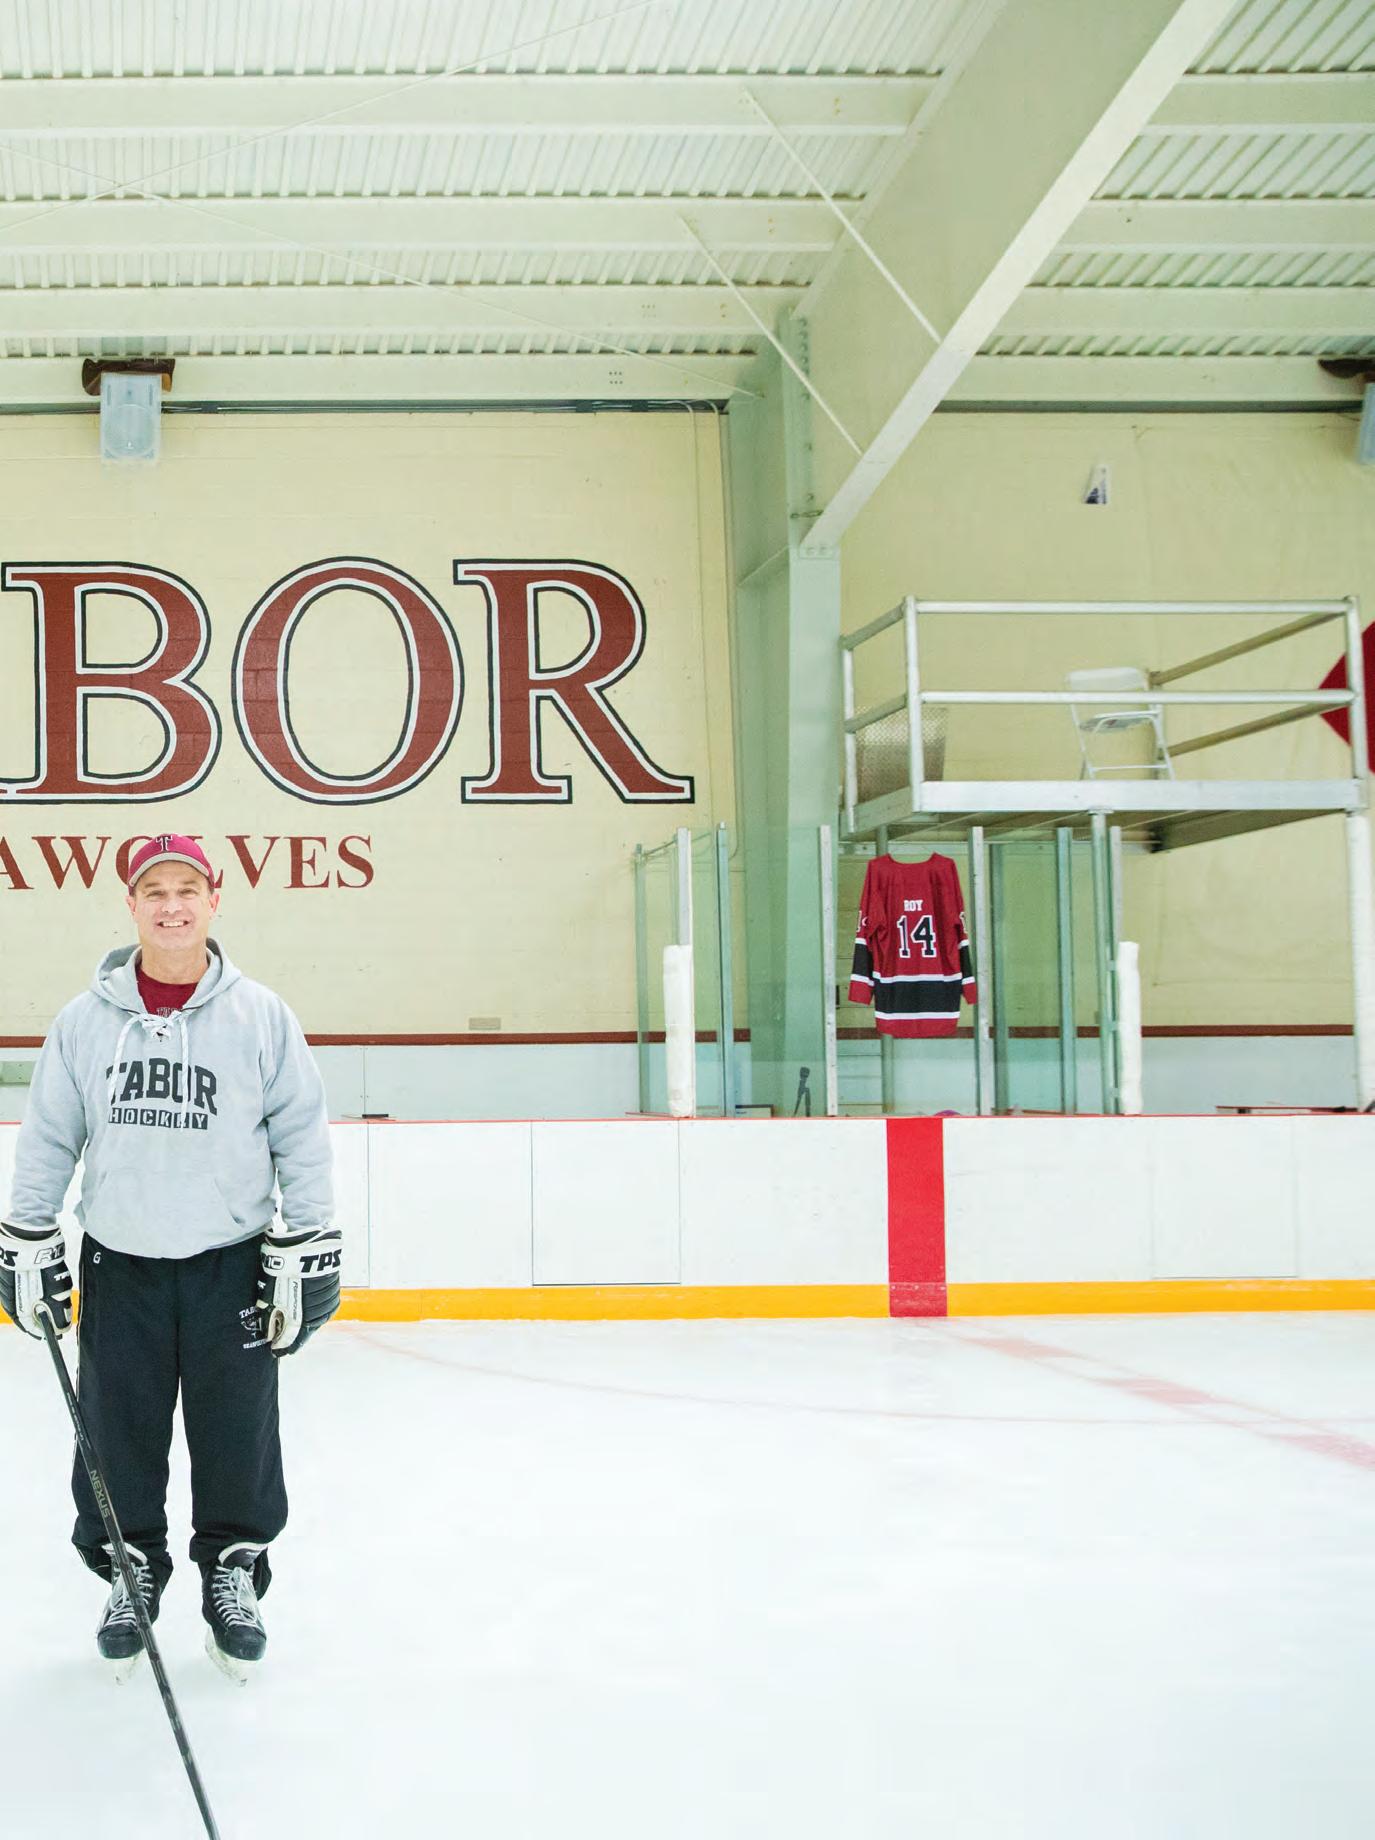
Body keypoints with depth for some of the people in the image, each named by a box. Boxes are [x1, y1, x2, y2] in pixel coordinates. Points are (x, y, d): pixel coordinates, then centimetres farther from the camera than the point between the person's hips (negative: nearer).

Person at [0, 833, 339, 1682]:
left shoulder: (261, 1016, -4)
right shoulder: (85, 1020, 0)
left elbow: (303, 1139, -1)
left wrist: (306, 1256, -4)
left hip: (232, 1263, -1)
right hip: (119, 1264, 1)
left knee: (238, 1434, 5)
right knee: (118, 1431, 7)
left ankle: (235, 1574, 22)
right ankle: (130, 1572, 25)